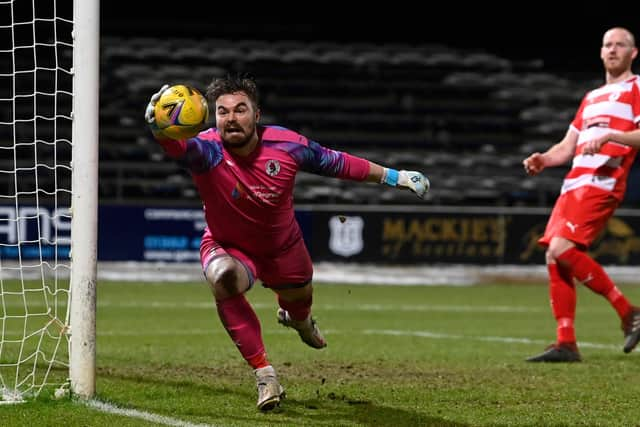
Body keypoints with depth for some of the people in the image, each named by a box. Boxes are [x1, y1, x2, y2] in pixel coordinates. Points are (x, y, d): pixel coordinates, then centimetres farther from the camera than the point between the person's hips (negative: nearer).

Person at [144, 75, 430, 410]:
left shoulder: (285, 145, -25)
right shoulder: (207, 150, -33)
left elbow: (336, 163, -9)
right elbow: (177, 145, -57)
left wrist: (393, 177, -2)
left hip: (282, 247, 3)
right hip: (228, 248, -3)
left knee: (299, 300, 26)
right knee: (223, 278, -36)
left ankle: (295, 318, 71)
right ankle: (264, 375, -25)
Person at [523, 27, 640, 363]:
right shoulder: (592, 97, 27)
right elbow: (567, 146, 26)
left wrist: (608, 136, -23)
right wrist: (543, 160, 6)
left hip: (602, 183, -8)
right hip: (574, 183, 8)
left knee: (562, 248, -22)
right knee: (554, 258, -3)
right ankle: (566, 344, -2)